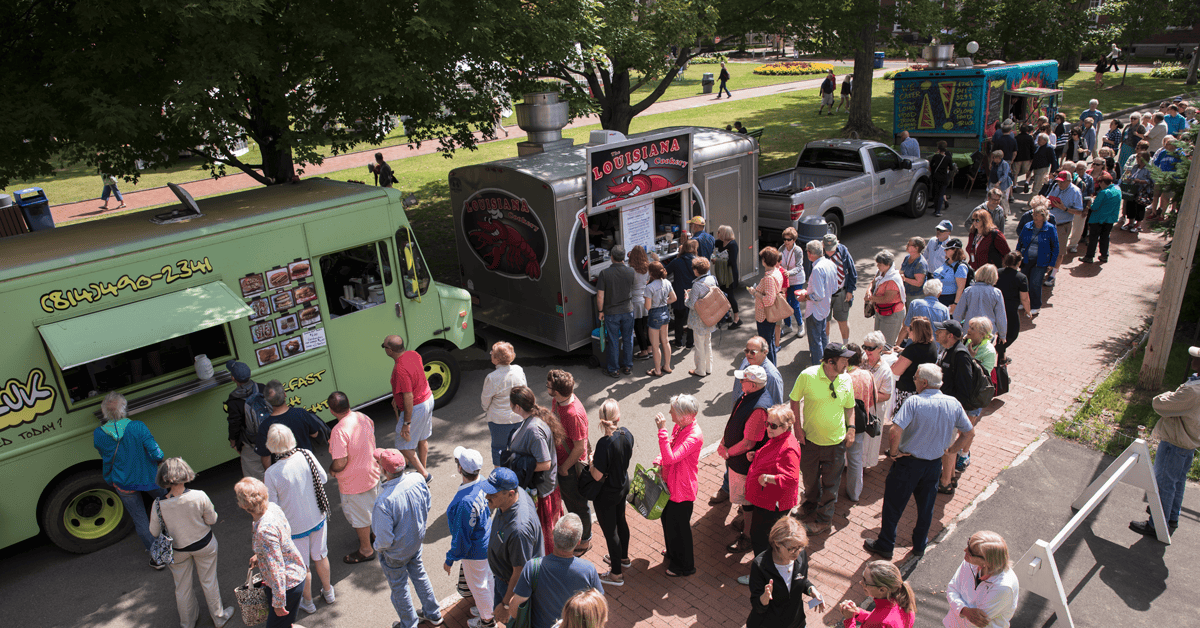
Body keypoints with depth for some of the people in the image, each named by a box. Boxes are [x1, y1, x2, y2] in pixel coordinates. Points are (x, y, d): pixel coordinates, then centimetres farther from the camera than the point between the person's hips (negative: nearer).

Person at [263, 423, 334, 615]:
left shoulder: (272, 473, -26)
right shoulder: (306, 455, -17)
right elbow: (323, 479, -3)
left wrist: (264, 489, 2)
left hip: (295, 525, -3)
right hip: (317, 518, 3)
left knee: (302, 566, 18)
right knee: (320, 556, 25)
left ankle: (307, 602, 38)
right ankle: (328, 592, 45)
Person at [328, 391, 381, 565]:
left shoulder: (339, 430, -31)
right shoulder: (364, 418, -8)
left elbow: (340, 463, -28)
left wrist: (332, 469, -8)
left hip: (354, 482, -7)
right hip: (372, 472, 7)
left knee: (358, 515, 14)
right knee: (373, 507, 29)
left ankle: (366, 550, 31)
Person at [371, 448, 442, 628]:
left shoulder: (384, 501, -40)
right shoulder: (418, 479, -22)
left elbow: (385, 539, -30)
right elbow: (427, 507, -3)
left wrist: (377, 547, -7)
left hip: (395, 552, -5)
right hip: (417, 541, 6)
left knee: (399, 587, 21)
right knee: (419, 574, 30)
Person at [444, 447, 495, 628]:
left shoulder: (465, 502, -40)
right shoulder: (483, 485, -15)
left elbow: (461, 537, -28)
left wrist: (450, 559, -11)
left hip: (475, 551, -7)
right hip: (487, 542, 7)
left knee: (478, 585, 18)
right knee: (487, 577, 29)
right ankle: (489, 607, 53)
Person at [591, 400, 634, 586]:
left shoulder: (605, 443, -34)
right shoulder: (627, 434, -12)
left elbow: (597, 476, -27)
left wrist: (591, 463, -9)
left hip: (606, 494, -7)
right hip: (623, 485, 8)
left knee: (610, 531, 11)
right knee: (620, 521, 29)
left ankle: (616, 574, 27)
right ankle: (623, 557, 52)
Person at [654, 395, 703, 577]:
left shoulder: (694, 436, -30)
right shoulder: (679, 426, -2)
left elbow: (671, 457, -38)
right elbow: (668, 452, 14)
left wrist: (662, 430, -39)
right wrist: (658, 462, -6)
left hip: (682, 488, -9)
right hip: (670, 483, 9)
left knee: (678, 526, 9)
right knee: (667, 519, 26)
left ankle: (685, 566, 31)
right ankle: (673, 553, 50)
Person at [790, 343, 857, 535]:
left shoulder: (846, 379, -8)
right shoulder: (808, 376, -18)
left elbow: (849, 406, 8)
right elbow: (794, 400, -5)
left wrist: (851, 428, -4)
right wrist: (797, 427, -7)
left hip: (836, 441, 1)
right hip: (810, 438, -1)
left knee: (830, 483, 11)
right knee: (809, 476, 21)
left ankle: (824, 521, 28)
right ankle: (812, 503, 50)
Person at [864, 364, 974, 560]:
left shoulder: (914, 402, -23)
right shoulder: (954, 404, -6)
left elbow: (895, 432, -32)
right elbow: (969, 433, 5)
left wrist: (893, 452, -16)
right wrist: (951, 450, 15)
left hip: (908, 462, -5)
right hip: (935, 463, 5)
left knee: (893, 505, 11)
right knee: (926, 506, 22)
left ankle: (885, 546, 23)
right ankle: (920, 545, 38)